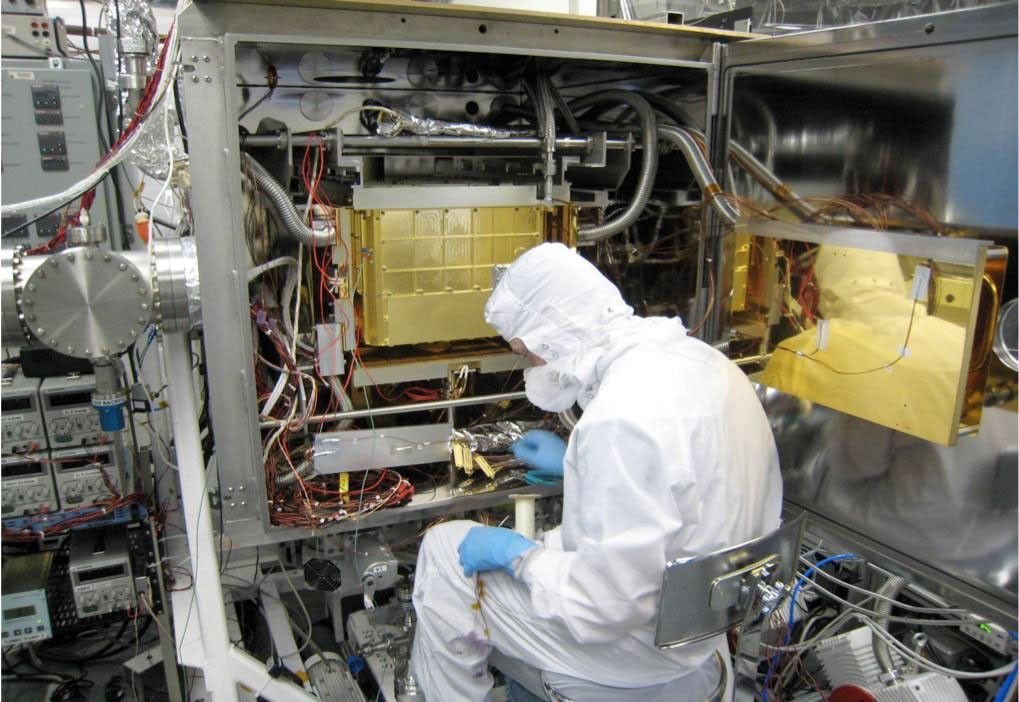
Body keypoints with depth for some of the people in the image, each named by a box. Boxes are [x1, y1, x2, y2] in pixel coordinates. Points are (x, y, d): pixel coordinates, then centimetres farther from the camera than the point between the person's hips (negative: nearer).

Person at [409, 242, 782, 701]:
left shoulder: (621, 417, -31)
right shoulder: (701, 358, -3)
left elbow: (606, 604, -27)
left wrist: (516, 554, -13)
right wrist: (575, 463, 15)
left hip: (643, 662, -9)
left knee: (444, 550, 0)